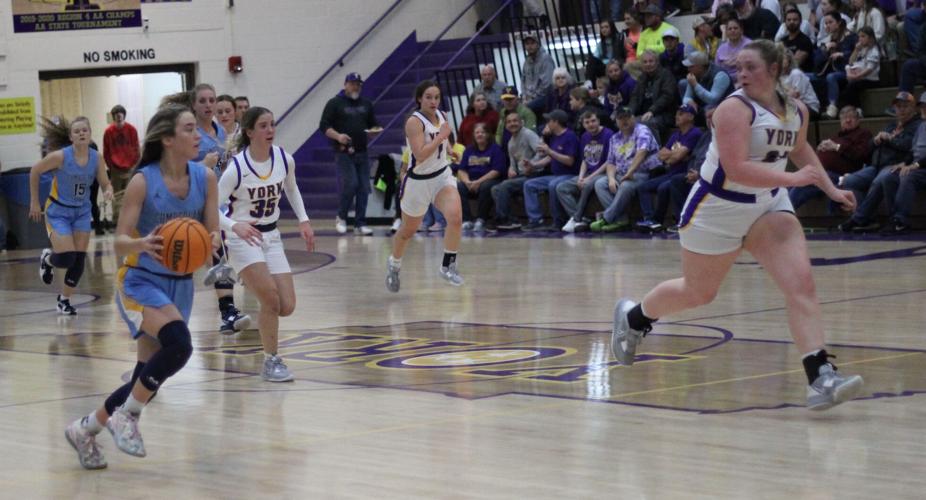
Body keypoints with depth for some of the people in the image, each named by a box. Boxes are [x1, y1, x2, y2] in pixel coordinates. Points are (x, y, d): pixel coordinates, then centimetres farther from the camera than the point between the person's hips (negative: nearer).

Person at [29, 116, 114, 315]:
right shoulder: (60, 156, -20)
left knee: (79, 261, 3)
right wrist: (34, 202, -2)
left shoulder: (96, 158, -9)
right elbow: (35, 172, -7)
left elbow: (105, 184, 1)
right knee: (66, 259, -14)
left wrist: (108, 192, -24)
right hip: (58, 212, -4)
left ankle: (64, 300, 23)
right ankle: (47, 258, 23)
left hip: (82, 212, 4)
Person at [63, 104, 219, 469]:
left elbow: (213, 233, 0)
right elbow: (120, 241, -14)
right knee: (179, 344, -31)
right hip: (141, 282, -6)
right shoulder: (142, 182, -15)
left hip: (180, 285, 6)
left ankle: (85, 430, 29)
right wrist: (143, 243, -35)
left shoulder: (205, 178, -3)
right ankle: (126, 415, -11)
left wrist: (211, 242, -24)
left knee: (149, 377, 8)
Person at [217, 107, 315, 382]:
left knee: (286, 306, -3)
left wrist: (304, 220, 9)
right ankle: (271, 361, -6)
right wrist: (235, 226, -36)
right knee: (271, 297, -21)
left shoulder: (284, 160, -5)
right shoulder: (237, 168, -19)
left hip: (271, 237, 5)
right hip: (243, 237, -5)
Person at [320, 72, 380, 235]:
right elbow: (324, 126, -4)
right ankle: (341, 218, 4)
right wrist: (337, 136, -21)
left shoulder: (366, 104, 16)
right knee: (350, 183, -16)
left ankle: (360, 224, 8)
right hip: (344, 152, -5)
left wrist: (374, 130, -1)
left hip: (362, 152, 5)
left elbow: (373, 124, 23)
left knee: (364, 188, 1)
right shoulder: (334, 103, 0)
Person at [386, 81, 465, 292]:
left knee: (455, 217, -22)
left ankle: (448, 266, -10)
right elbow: (420, 155, -29)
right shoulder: (414, 122, -20)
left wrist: (450, 150, 4)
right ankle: (394, 263, 43)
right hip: (418, 181, -4)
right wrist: (441, 137, -27)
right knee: (408, 231, 14)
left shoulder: (441, 116, 1)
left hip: (442, 175, 4)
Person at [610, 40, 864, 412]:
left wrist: (830, 189, 15)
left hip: (768, 206, 5)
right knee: (698, 293, 12)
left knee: (801, 282, -15)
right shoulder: (736, 108, -20)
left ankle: (820, 378, -22)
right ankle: (633, 317, 43)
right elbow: (736, 168, -31)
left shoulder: (797, 111, 1)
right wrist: (792, 179, -35)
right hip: (718, 209, -5)